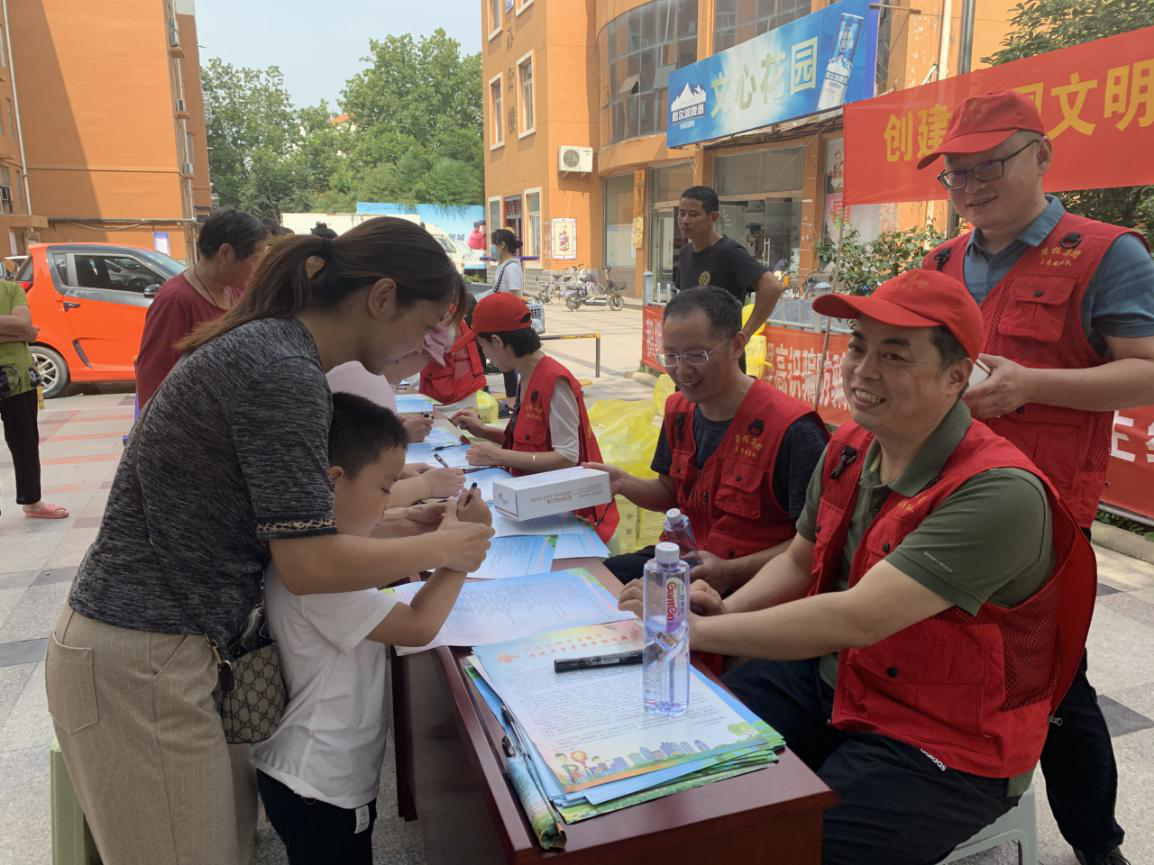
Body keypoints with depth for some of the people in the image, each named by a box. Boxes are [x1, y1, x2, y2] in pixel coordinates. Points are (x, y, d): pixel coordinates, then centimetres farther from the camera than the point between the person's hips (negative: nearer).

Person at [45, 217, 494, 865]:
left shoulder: (267, 345, 8)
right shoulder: (284, 371, -22)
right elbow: (309, 564, -22)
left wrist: (386, 524, 10)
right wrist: (441, 548, -9)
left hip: (136, 637, 9)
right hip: (140, 662, -9)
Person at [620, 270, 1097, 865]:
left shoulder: (999, 492, -27)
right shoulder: (849, 448, -3)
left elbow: (859, 619, -33)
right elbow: (800, 561, 11)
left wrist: (698, 630, -27)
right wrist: (726, 609, -8)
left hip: (942, 748, -6)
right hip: (830, 678, 7)